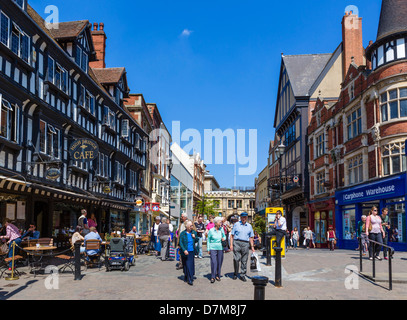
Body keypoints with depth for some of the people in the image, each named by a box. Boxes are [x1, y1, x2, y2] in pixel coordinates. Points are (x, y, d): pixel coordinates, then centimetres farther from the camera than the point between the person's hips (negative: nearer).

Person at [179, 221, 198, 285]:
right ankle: (189, 279, 4)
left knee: (191, 265, 5)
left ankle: (186, 277, 19)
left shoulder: (194, 232, 6)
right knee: (187, 265, -2)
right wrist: (184, 250, -20)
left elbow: (197, 240, 15)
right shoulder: (182, 234, -6)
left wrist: (195, 237, -7)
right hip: (185, 252, -4)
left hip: (192, 252, 4)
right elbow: (180, 243, -9)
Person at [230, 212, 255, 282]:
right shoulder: (236, 224, 7)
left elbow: (251, 237, 18)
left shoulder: (249, 226, 15)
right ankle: (235, 274, 9)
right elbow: (232, 235, 5)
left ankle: (242, 275, 10)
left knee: (244, 260, 1)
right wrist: (231, 244, -4)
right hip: (237, 243, -2)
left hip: (245, 244, 2)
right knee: (236, 259, -8)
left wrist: (252, 246, 11)